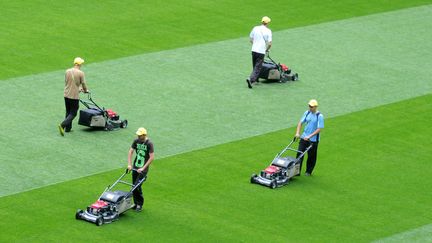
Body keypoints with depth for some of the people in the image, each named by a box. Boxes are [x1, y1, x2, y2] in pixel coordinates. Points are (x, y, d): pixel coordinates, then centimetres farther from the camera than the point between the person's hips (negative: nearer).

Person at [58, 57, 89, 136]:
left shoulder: (67, 71, 4)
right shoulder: (80, 73, -12)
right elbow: (83, 84, -5)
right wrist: (85, 90, 19)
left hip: (66, 95, 6)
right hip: (74, 96, -6)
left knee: (68, 112, 20)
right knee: (73, 113, 3)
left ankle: (68, 128, 26)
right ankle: (62, 125, -15)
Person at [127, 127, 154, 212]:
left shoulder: (149, 144, -14)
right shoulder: (136, 141, 1)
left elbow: (152, 157, -17)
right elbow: (130, 152, 3)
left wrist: (143, 168, -19)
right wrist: (129, 164, -7)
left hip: (143, 169, -5)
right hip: (135, 167, 5)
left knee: (137, 186, -12)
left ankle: (140, 205, 2)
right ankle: (136, 203, 22)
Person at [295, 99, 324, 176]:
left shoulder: (320, 116, -14)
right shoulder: (307, 113, 1)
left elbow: (319, 129, -17)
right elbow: (300, 123, 8)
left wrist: (309, 136, -22)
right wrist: (297, 133, -5)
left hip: (313, 140, -4)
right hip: (304, 137, 4)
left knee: (311, 157, 8)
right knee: (299, 154, -3)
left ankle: (308, 172, 24)